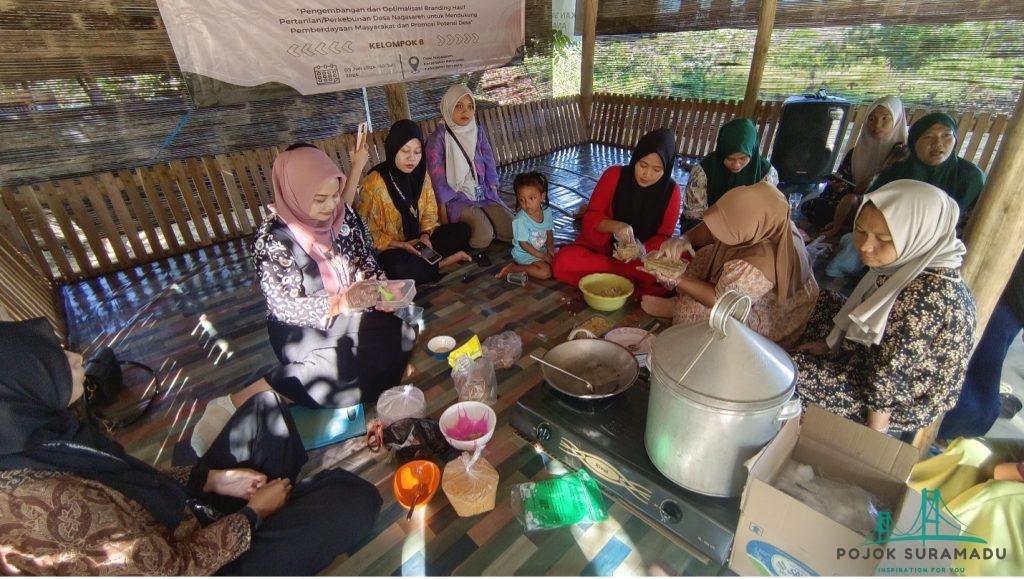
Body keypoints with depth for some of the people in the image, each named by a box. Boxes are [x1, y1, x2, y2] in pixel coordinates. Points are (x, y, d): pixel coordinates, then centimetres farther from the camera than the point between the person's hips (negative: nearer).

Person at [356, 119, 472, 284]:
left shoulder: (421, 175, -1)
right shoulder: (374, 183, -17)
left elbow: (429, 214, 9)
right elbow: (367, 231, -12)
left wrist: (425, 235, -13)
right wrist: (402, 245, -22)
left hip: (418, 241, 6)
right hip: (389, 248, -5)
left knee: (463, 230, -8)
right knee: (398, 266, -39)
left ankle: (422, 262, -18)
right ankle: (444, 263, -14)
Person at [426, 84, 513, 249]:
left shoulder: (478, 131, 6)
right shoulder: (438, 138, -10)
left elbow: (489, 162, 14)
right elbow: (437, 179, -10)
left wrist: (492, 187, 2)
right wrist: (443, 216, -11)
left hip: (484, 193, 6)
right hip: (456, 198, -5)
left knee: (511, 230, -9)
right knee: (484, 235, -27)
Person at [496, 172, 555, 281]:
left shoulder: (547, 211, -7)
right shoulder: (521, 220, -26)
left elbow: (549, 232, 6)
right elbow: (523, 244, -21)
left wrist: (550, 248, -12)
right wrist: (543, 257, -20)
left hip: (542, 249, 8)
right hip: (524, 254, -7)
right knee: (545, 272, -23)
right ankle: (512, 268, -12)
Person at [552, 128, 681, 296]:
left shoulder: (671, 191, -8)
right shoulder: (614, 175, -11)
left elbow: (663, 236, -5)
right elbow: (591, 216, -10)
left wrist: (643, 249, -28)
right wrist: (615, 226, -32)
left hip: (643, 256, 1)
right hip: (601, 246, 0)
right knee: (563, 263, -31)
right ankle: (634, 278, -21)